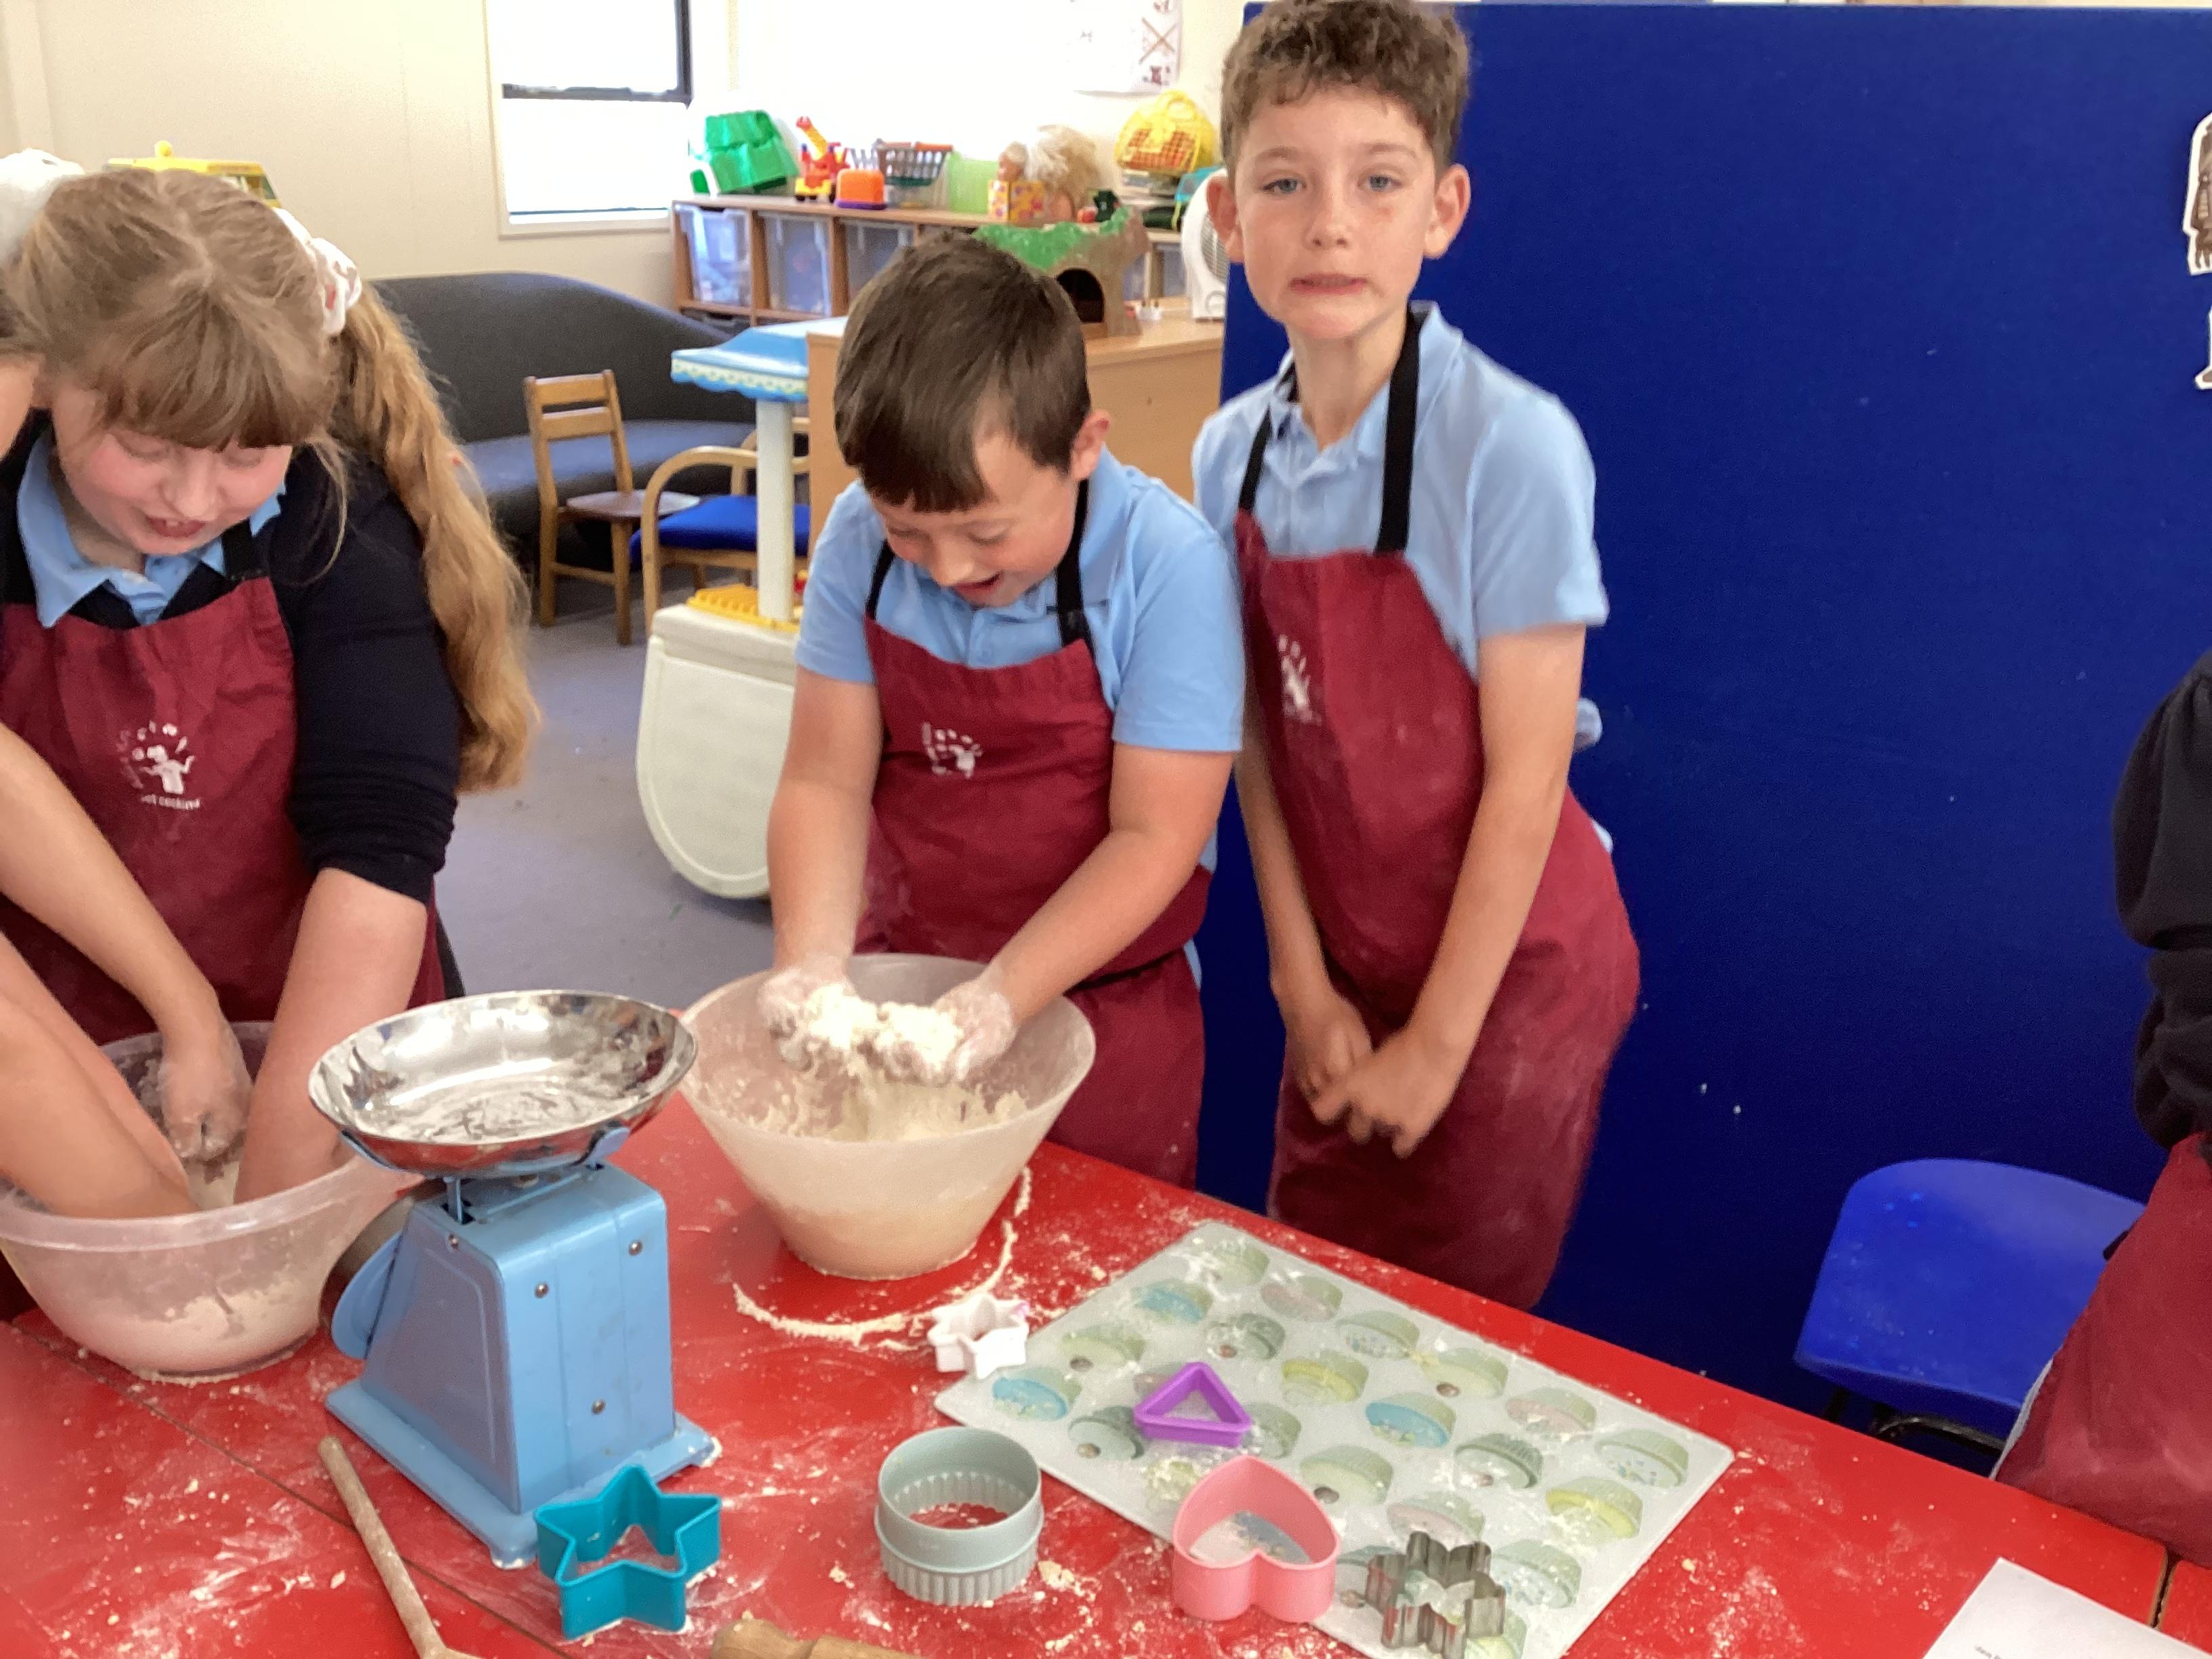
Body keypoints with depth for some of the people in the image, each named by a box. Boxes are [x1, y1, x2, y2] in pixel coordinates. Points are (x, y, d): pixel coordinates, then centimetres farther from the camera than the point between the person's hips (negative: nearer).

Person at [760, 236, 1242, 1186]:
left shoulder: (1167, 567, -21)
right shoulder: (862, 540, -11)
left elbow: (1153, 837, -20)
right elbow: (826, 781, -8)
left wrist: (1003, 998, -28)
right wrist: (811, 961, -23)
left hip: (1097, 1007, -3)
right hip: (898, 985, 4)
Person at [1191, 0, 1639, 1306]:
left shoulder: (1511, 447, -21)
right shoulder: (1234, 453, -4)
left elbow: (1526, 776, -18)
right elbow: (1261, 734, 0)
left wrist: (1437, 1040, -13)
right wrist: (1303, 983, -2)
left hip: (1508, 966, -5)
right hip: (1347, 963, 5)